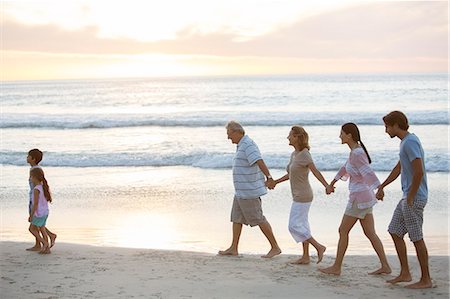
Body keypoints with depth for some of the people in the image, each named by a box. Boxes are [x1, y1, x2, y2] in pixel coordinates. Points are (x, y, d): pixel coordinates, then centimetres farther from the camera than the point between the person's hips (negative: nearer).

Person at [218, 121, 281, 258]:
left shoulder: (248, 145, -19)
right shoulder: (242, 145, 15)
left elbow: (259, 162, -33)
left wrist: (269, 177, -42)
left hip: (249, 191, -10)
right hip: (242, 191, 10)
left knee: (258, 219, -4)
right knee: (236, 218, 13)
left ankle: (275, 247, 4)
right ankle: (233, 248, 20)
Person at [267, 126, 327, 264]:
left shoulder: (305, 154, -19)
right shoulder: (294, 154, 9)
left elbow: (316, 172, -29)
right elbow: (291, 174, 22)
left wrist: (327, 186, -43)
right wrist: (275, 182, 27)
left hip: (302, 196, -10)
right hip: (299, 196, 10)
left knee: (294, 226, -8)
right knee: (302, 225, 11)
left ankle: (318, 247, -2)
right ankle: (305, 257, 16)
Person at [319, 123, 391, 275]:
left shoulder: (357, 154, -18)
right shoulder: (356, 150, 13)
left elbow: (369, 173, -28)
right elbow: (345, 168, 28)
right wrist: (332, 183, 39)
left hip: (359, 197, -9)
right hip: (364, 196, 9)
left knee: (343, 231, 1)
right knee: (370, 233, 10)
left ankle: (336, 267, 9)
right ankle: (385, 266, 10)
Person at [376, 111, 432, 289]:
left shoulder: (410, 142, -17)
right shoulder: (405, 142, 14)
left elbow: (419, 171, -25)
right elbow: (399, 168, 26)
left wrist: (410, 197, -18)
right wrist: (381, 187, 28)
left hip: (414, 199, -10)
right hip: (407, 198, 10)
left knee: (417, 238, -3)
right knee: (395, 232, 13)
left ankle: (426, 279, 6)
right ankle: (405, 273, 18)